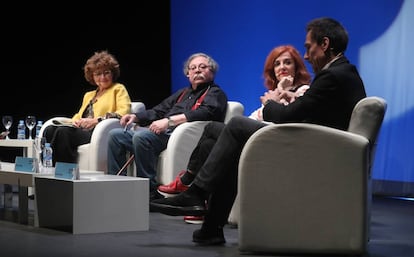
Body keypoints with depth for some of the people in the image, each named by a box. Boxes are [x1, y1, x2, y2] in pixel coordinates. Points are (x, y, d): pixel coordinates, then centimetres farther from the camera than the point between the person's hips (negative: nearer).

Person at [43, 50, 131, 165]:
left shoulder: (118, 89, 13)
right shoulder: (88, 95, 35)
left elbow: (124, 112, -4)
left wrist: (96, 120, -15)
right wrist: (74, 121, 2)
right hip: (81, 129, 7)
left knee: (63, 131, -32)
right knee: (49, 130, -23)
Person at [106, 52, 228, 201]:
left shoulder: (215, 93, 7)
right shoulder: (183, 93, 32)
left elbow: (205, 113, -14)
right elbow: (158, 111, 34)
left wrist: (169, 121, -22)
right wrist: (136, 117, 14)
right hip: (160, 132, 9)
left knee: (141, 136, -34)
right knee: (115, 135, -2)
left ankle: (150, 192, -30)